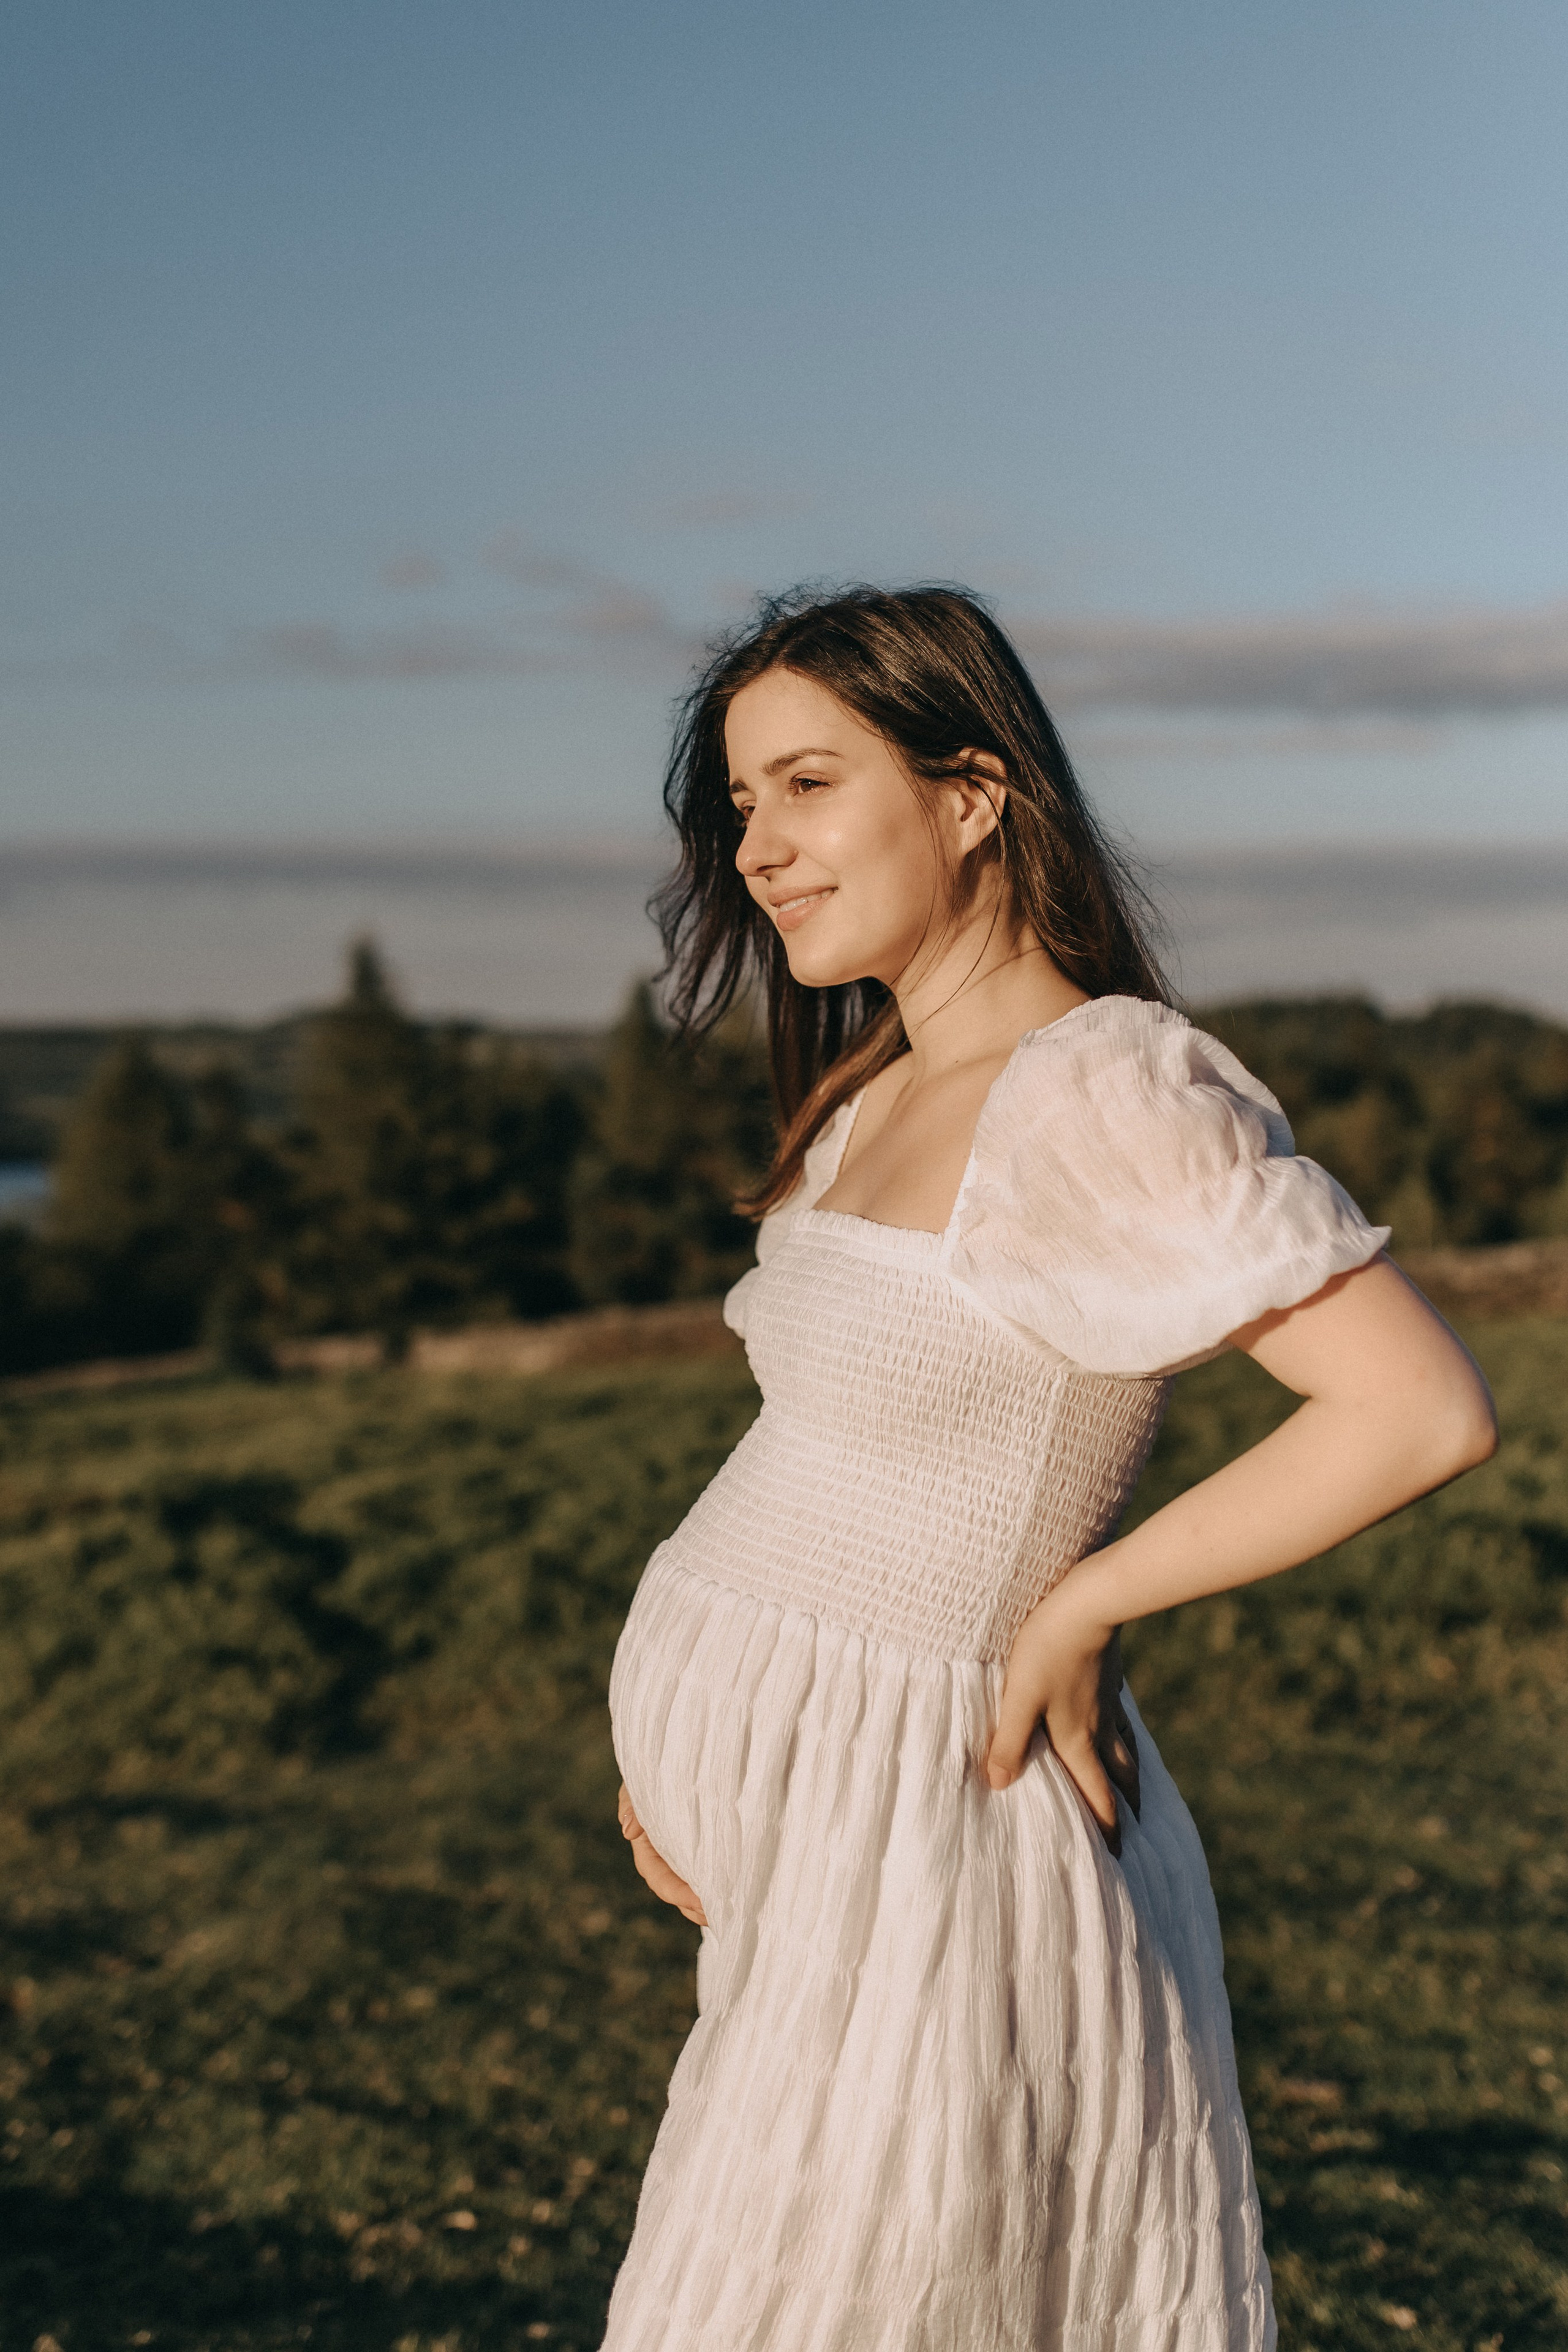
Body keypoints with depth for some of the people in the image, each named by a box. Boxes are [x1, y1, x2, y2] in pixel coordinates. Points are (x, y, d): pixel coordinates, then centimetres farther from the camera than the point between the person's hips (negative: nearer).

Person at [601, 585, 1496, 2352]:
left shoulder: (1098, 1092, -19)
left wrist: (1077, 1607, -17)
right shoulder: (875, 1102, 8)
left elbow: (1424, 1411, -26)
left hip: (902, 1842, -8)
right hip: (786, 1825, 8)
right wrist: (687, 1743, 8)